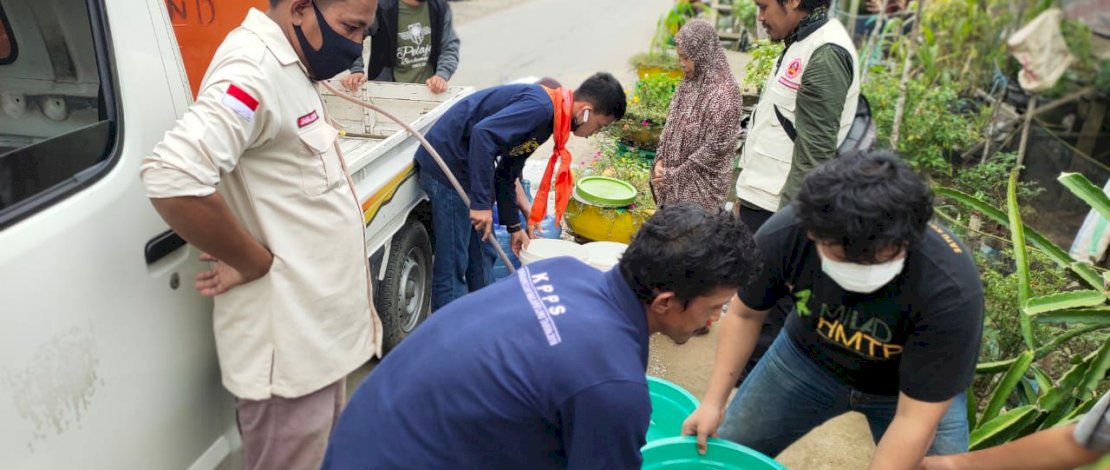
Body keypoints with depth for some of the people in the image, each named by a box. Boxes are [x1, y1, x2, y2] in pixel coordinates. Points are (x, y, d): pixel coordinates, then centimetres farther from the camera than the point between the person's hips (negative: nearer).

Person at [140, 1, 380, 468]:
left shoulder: (287, 63, 10)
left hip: (315, 324, 9)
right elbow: (173, 177, -34)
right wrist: (256, 262, -21)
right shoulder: (255, 68, -21)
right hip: (288, 338, -9)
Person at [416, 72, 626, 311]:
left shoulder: (547, 118, 13)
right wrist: (482, 202, -28)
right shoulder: (540, 106, -18)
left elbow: (506, 175, 19)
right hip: (447, 163, -10)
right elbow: (483, 133, -30)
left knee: (477, 260, 16)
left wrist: (514, 226, 21)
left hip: (462, 167, 10)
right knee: (453, 266, -5)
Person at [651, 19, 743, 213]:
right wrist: (660, 161, -1)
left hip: (702, 186, -7)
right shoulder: (688, 85, 7)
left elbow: (714, 148, -18)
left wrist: (674, 175, -14)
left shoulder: (724, 92, -16)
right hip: (673, 182, 7)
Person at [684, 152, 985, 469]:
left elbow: (915, 420, -29)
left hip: (916, 388, -1)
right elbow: (744, 314, -11)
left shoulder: (951, 291, -36)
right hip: (808, 357, 2)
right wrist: (713, 401, -13)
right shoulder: (783, 235, -30)